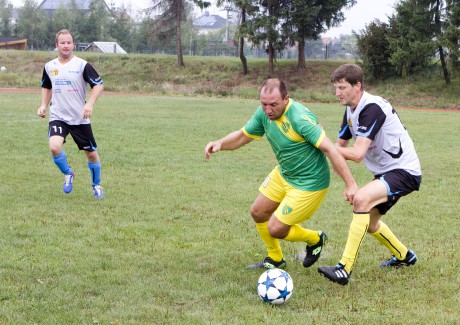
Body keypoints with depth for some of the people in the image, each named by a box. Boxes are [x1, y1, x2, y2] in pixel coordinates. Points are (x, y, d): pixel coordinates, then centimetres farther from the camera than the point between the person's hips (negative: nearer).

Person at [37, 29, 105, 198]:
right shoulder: (49, 66, 5)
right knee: (54, 147, -24)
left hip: (80, 118, -1)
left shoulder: (82, 65, -7)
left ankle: (96, 186, 32)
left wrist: (89, 104, -22)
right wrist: (44, 105, 6)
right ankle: (68, 174, 6)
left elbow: (99, 84, -8)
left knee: (91, 153, 7)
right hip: (58, 117, 1)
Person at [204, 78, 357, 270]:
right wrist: (219, 144, -15)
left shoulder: (300, 118, -32)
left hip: (309, 183, -8)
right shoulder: (264, 112, -8)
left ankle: (315, 239, 25)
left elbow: (329, 149, -33)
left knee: (275, 229, -5)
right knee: (258, 213, 17)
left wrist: (350, 184, -36)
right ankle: (275, 260, 41)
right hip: (283, 174, 8)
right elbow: (243, 136, 5)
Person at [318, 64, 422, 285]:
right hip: (385, 172, 10)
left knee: (361, 199, -32)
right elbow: (341, 144, 14)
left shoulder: (372, 108, -25)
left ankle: (345, 269, -33)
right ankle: (404, 256, 47)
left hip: (404, 171, -10)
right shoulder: (351, 111, 5)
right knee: (368, 221, 21)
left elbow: (357, 153, -30)